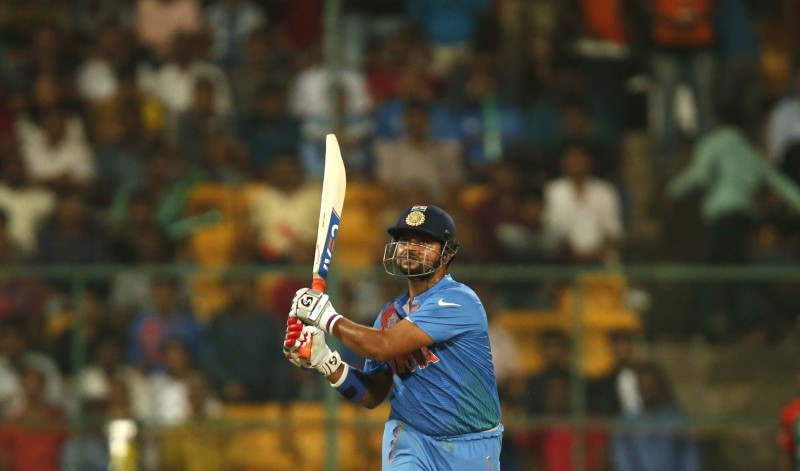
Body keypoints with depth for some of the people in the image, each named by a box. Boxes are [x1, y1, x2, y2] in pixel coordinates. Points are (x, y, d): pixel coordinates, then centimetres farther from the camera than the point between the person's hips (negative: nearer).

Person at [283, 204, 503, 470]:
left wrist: (326, 317, -12)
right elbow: (372, 396, 7)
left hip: (471, 448, -4)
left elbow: (382, 347, -24)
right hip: (410, 438, 4)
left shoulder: (459, 301, -16)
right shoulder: (391, 313, 7)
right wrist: (323, 360, -7)